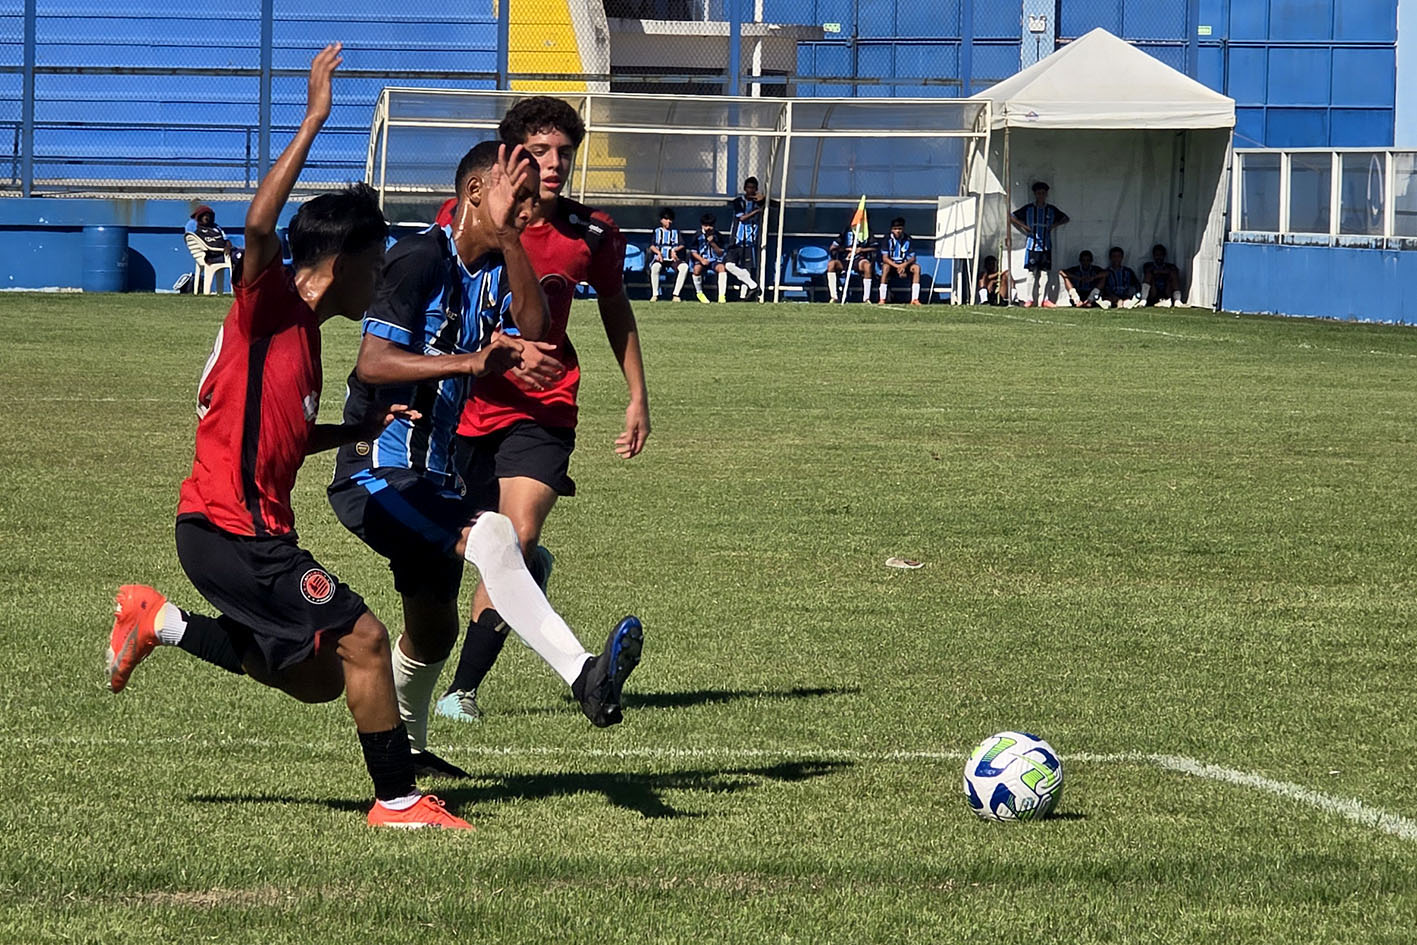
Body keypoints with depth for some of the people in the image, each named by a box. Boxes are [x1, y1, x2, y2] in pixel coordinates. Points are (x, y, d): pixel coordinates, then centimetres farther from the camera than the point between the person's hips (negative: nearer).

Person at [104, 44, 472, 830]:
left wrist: (364, 429, 18)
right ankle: (397, 800, -2)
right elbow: (259, 225, -31)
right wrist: (313, 123, -30)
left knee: (318, 678, 15)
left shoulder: (304, 331, 16)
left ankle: (158, 622, 21)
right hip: (228, 529, -9)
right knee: (362, 641, -11)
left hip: (254, 529, 10)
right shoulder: (268, 307, -10)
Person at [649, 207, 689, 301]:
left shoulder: (675, 231, 18)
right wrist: (658, 252, -12)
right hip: (660, 258, -1)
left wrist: (674, 250, -12)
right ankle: (655, 294, -27)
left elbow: (681, 245, 9)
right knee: (655, 267, -38)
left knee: (684, 266, -31)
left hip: (673, 258, 1)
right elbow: (652, 246, 8)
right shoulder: (657, 230, 16)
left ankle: (676, 294, -26)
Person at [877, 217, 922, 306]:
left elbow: (912, 258, -4)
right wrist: (897, 266, -30)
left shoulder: (907, 240, -2)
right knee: (886, 266, -36)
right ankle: (882, 299, -38)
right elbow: (885, 258, -16)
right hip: (891, 264, -3)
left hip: (904, 264, 3)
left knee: (916, 267, -24)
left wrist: (904, 265, -26)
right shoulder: (888, 238, -10)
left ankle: (915, 299, -27)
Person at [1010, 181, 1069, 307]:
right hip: (1032, 244, -1)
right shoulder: (1028, 209, 5)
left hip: (1046, 246, 1)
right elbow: (1012, 218, 10)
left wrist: (1054, 226, 6)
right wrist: (1024, 229, 1)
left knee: (1044, 273, -1)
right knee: (1032, 272, -4)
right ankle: (1030, 299, -1)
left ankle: (1044, 299, 0)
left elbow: (1065, 218, 22)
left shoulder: (1051, 210, 9)